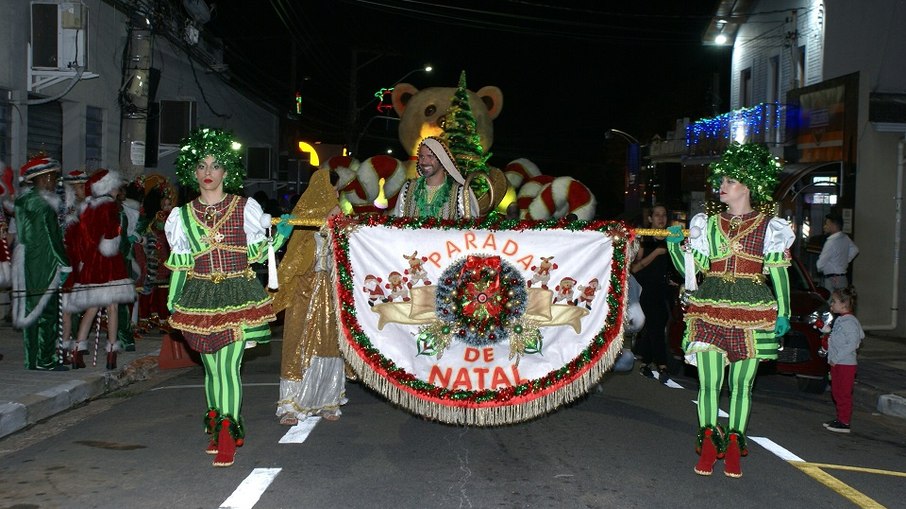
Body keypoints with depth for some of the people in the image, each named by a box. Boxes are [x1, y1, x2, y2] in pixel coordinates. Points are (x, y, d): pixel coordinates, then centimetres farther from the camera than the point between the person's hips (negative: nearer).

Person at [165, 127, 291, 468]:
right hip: (201, 297, 3)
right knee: (211, 366, 8)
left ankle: (226, 437, -6)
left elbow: (257, 253, 8)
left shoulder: (245, 208, 3)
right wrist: (172, 300, 12)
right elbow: (180, 263, 13)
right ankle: (218, 429, 21)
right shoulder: (183, 215, 9)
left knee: (228, 365, -9)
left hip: (237, 295, -3)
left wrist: (281, 235, -6)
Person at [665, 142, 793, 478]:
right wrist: (674, 245, -7)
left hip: (751, 313, -1)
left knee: (742, 382, 5)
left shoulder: (769, 227, 6)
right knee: (708, 381, -3)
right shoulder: (708, 224, 11)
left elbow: (779, 273, 4)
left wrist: (782, 313, -2)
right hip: (710, 311, 2)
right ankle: (708, 446, 8)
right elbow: (692, 268, 9)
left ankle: (733, 448, 15)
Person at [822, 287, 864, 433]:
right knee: (836, 392, 15)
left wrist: (836, 358, -21)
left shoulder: (849, 321, -17)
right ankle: (840, 418, 25)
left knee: (844, 394, -4)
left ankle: (845, 423, 3)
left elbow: (852, 344, -21)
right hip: (837, 363, 10)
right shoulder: (839, 320, 12)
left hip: (846, 364, -10)